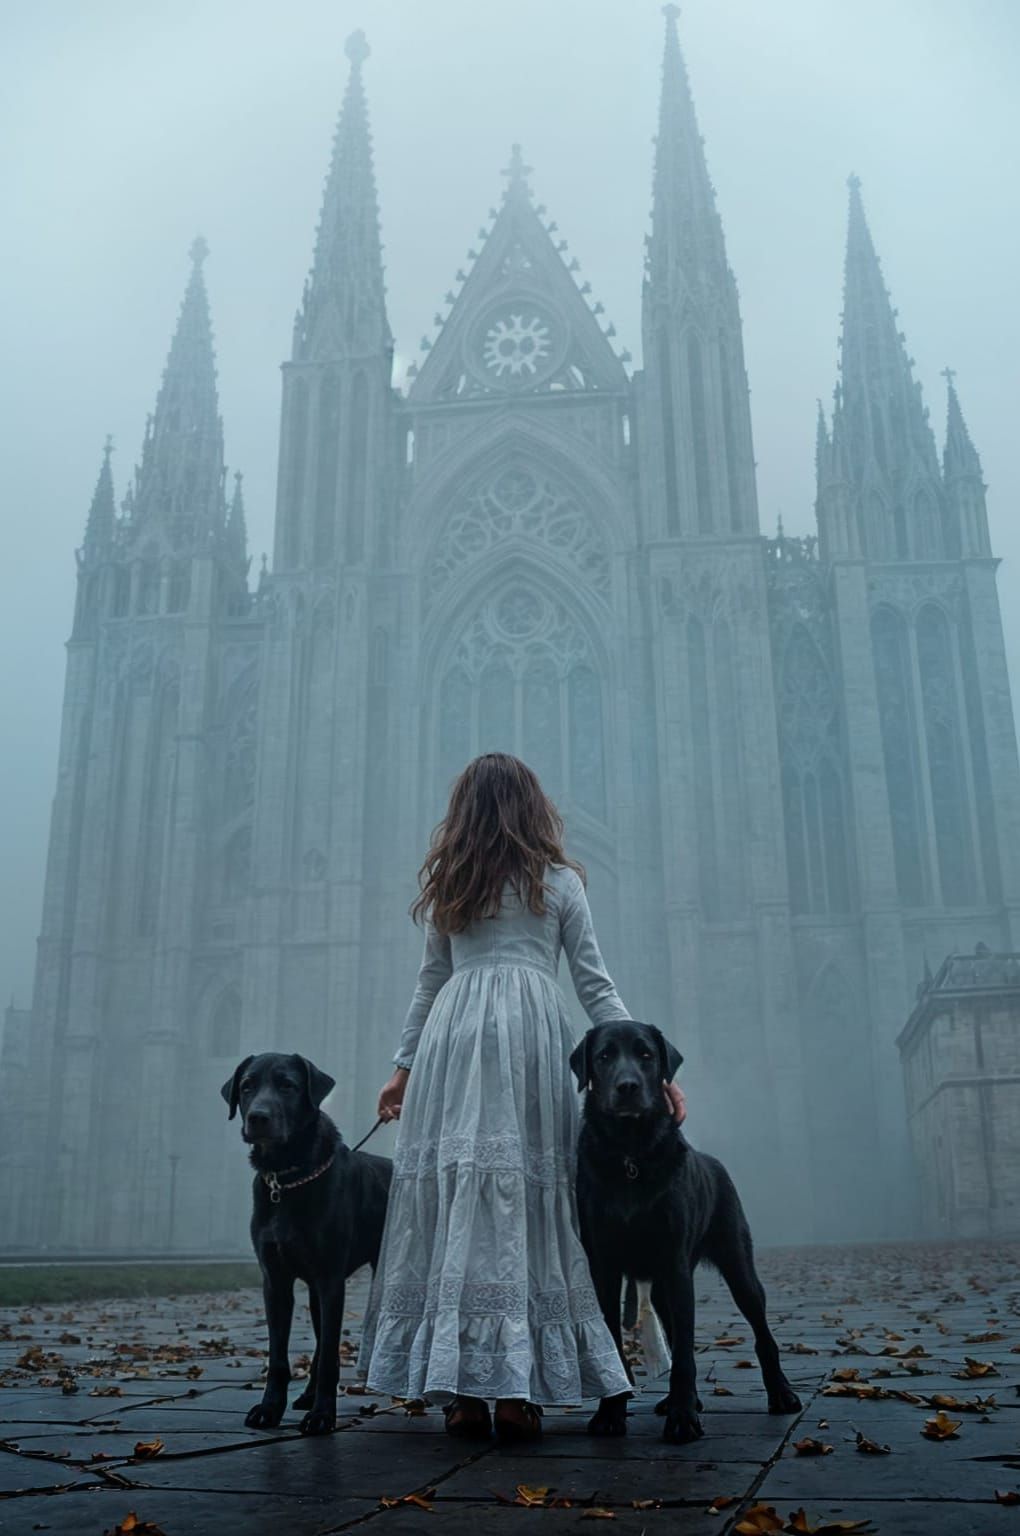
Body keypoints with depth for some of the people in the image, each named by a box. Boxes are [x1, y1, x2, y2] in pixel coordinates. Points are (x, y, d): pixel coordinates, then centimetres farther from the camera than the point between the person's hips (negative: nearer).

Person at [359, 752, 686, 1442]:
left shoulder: (448, 884, 18)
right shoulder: (558, 881, 12)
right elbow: (595, 985, 8)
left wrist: (405, 1066, 26)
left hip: (452, 1032, 2)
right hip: (531, 1029, -2)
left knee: (453, 1192, -1)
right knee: (527, 1192, -3)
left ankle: (460, 1390, -2)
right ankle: (518, 1388, -8)